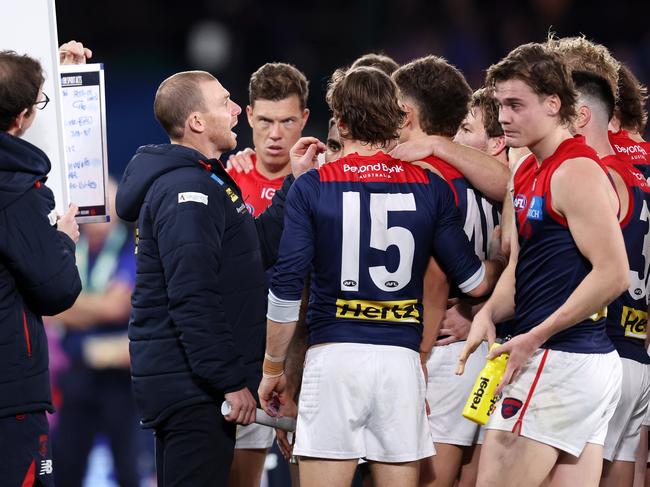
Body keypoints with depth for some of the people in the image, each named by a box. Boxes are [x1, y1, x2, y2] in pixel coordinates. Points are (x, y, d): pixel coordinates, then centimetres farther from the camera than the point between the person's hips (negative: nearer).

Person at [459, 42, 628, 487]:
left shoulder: (576, 172, -13)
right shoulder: (529, 173, 17)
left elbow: (613, 274, -19)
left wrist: (534, 338, -18)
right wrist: (488, 314, 0)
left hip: (558, 362, -10)